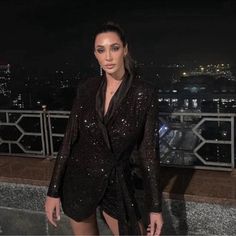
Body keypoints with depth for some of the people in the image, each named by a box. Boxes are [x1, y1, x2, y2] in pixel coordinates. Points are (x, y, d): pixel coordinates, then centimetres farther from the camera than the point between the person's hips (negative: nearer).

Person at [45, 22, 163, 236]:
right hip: (79, 180, 2)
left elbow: (149, 151, -10)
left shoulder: (144, 92, -13)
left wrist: (155, 207, -9)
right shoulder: (86, 88, -5)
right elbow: (69, 139, -1)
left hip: (117, 183, -2)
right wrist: (54, 191, -2)